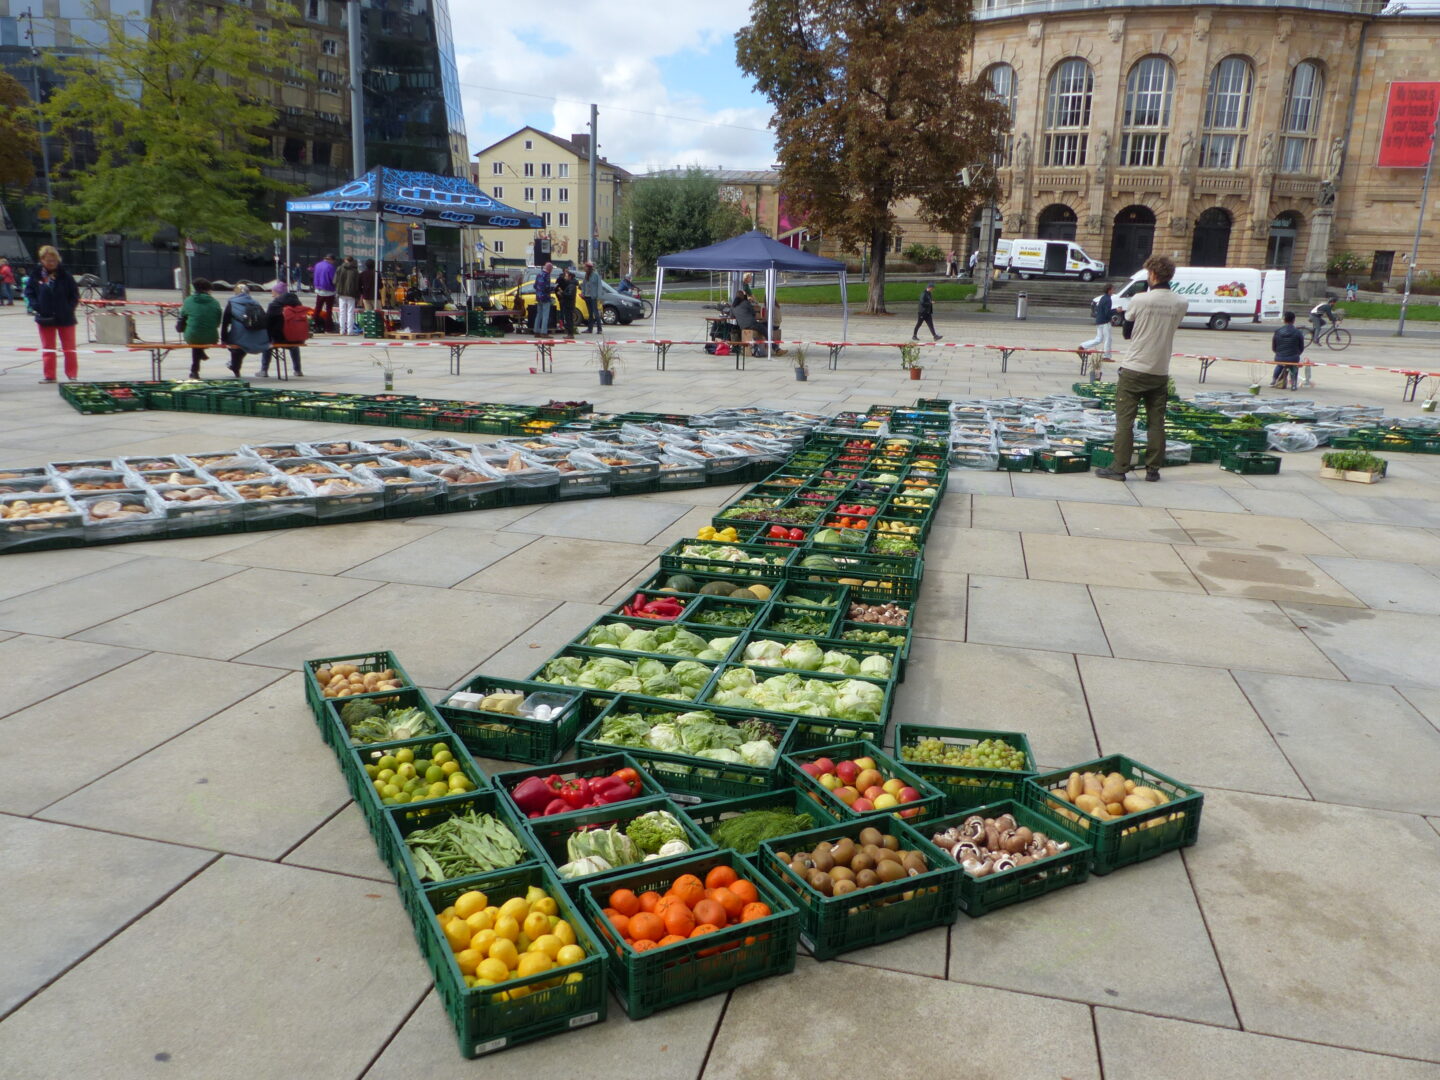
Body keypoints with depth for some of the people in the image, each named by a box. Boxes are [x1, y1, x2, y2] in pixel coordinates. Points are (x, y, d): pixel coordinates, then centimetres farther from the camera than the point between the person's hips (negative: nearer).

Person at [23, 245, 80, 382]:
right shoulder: (35, 275, -1)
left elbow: (75, 294, 1)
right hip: (45, 318, 2)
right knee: (47, 348, 8)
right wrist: (35, 306, -9)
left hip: (65, 318, -2)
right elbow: (29, 292, 5)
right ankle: (49, 375, 15)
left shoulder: (65, 275, -4)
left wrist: (69, 308, -10)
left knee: (69, 348, 3)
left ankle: (72, 374, 10)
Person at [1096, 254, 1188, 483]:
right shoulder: (1181, 304, 1)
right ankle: (1153, 469, 11)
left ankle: (1120, 468, 1)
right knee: (1156, 422, 8)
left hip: (1134, 370, -3)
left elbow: (1127, 332, 3)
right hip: (1161, 373, 3)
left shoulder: (1139, 300, -10)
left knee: (1124, 420, 1)